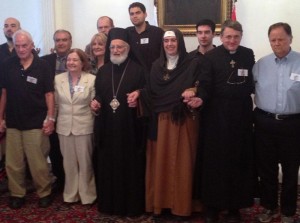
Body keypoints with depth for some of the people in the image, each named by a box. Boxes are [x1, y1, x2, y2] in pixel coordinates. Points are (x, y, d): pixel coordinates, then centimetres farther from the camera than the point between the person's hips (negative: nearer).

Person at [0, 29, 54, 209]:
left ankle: (45, 193, 20)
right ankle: (17, 194, 24)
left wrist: (50, 119, -8)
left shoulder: (42, 66, -4)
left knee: (38, 162, 3)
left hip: (36, 123, -3)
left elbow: (49, 94, -3)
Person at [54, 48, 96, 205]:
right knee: (69, 162, 12)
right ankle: (70, 194, 26)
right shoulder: (58, 79, 5)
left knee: (85, 161, 6)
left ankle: (87, 194, 21)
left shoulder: (91, 79, -5)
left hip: (84, 126, -3)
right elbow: (55, 103, 8)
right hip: (64, 126, 3)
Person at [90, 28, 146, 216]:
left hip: (130, 127, -4)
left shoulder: (138, 70, -1)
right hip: (107, 128, 4)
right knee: (108, 166, 9)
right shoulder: (103, 71, 13)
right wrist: (95, 103, -3)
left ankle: (132, 206, 16)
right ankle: (109, 204, 23)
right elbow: (98, 95, 18)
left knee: (131, 166, 3)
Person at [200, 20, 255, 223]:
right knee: (215, 160, 2)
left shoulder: (248, 54, 9)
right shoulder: (211, 56, 0)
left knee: (239, 160, 5)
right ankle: (213, 205, 17)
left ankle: (235, 206, 19)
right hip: (217, 114, -2)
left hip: (241, 114, 3)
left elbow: (251, 84, 10)